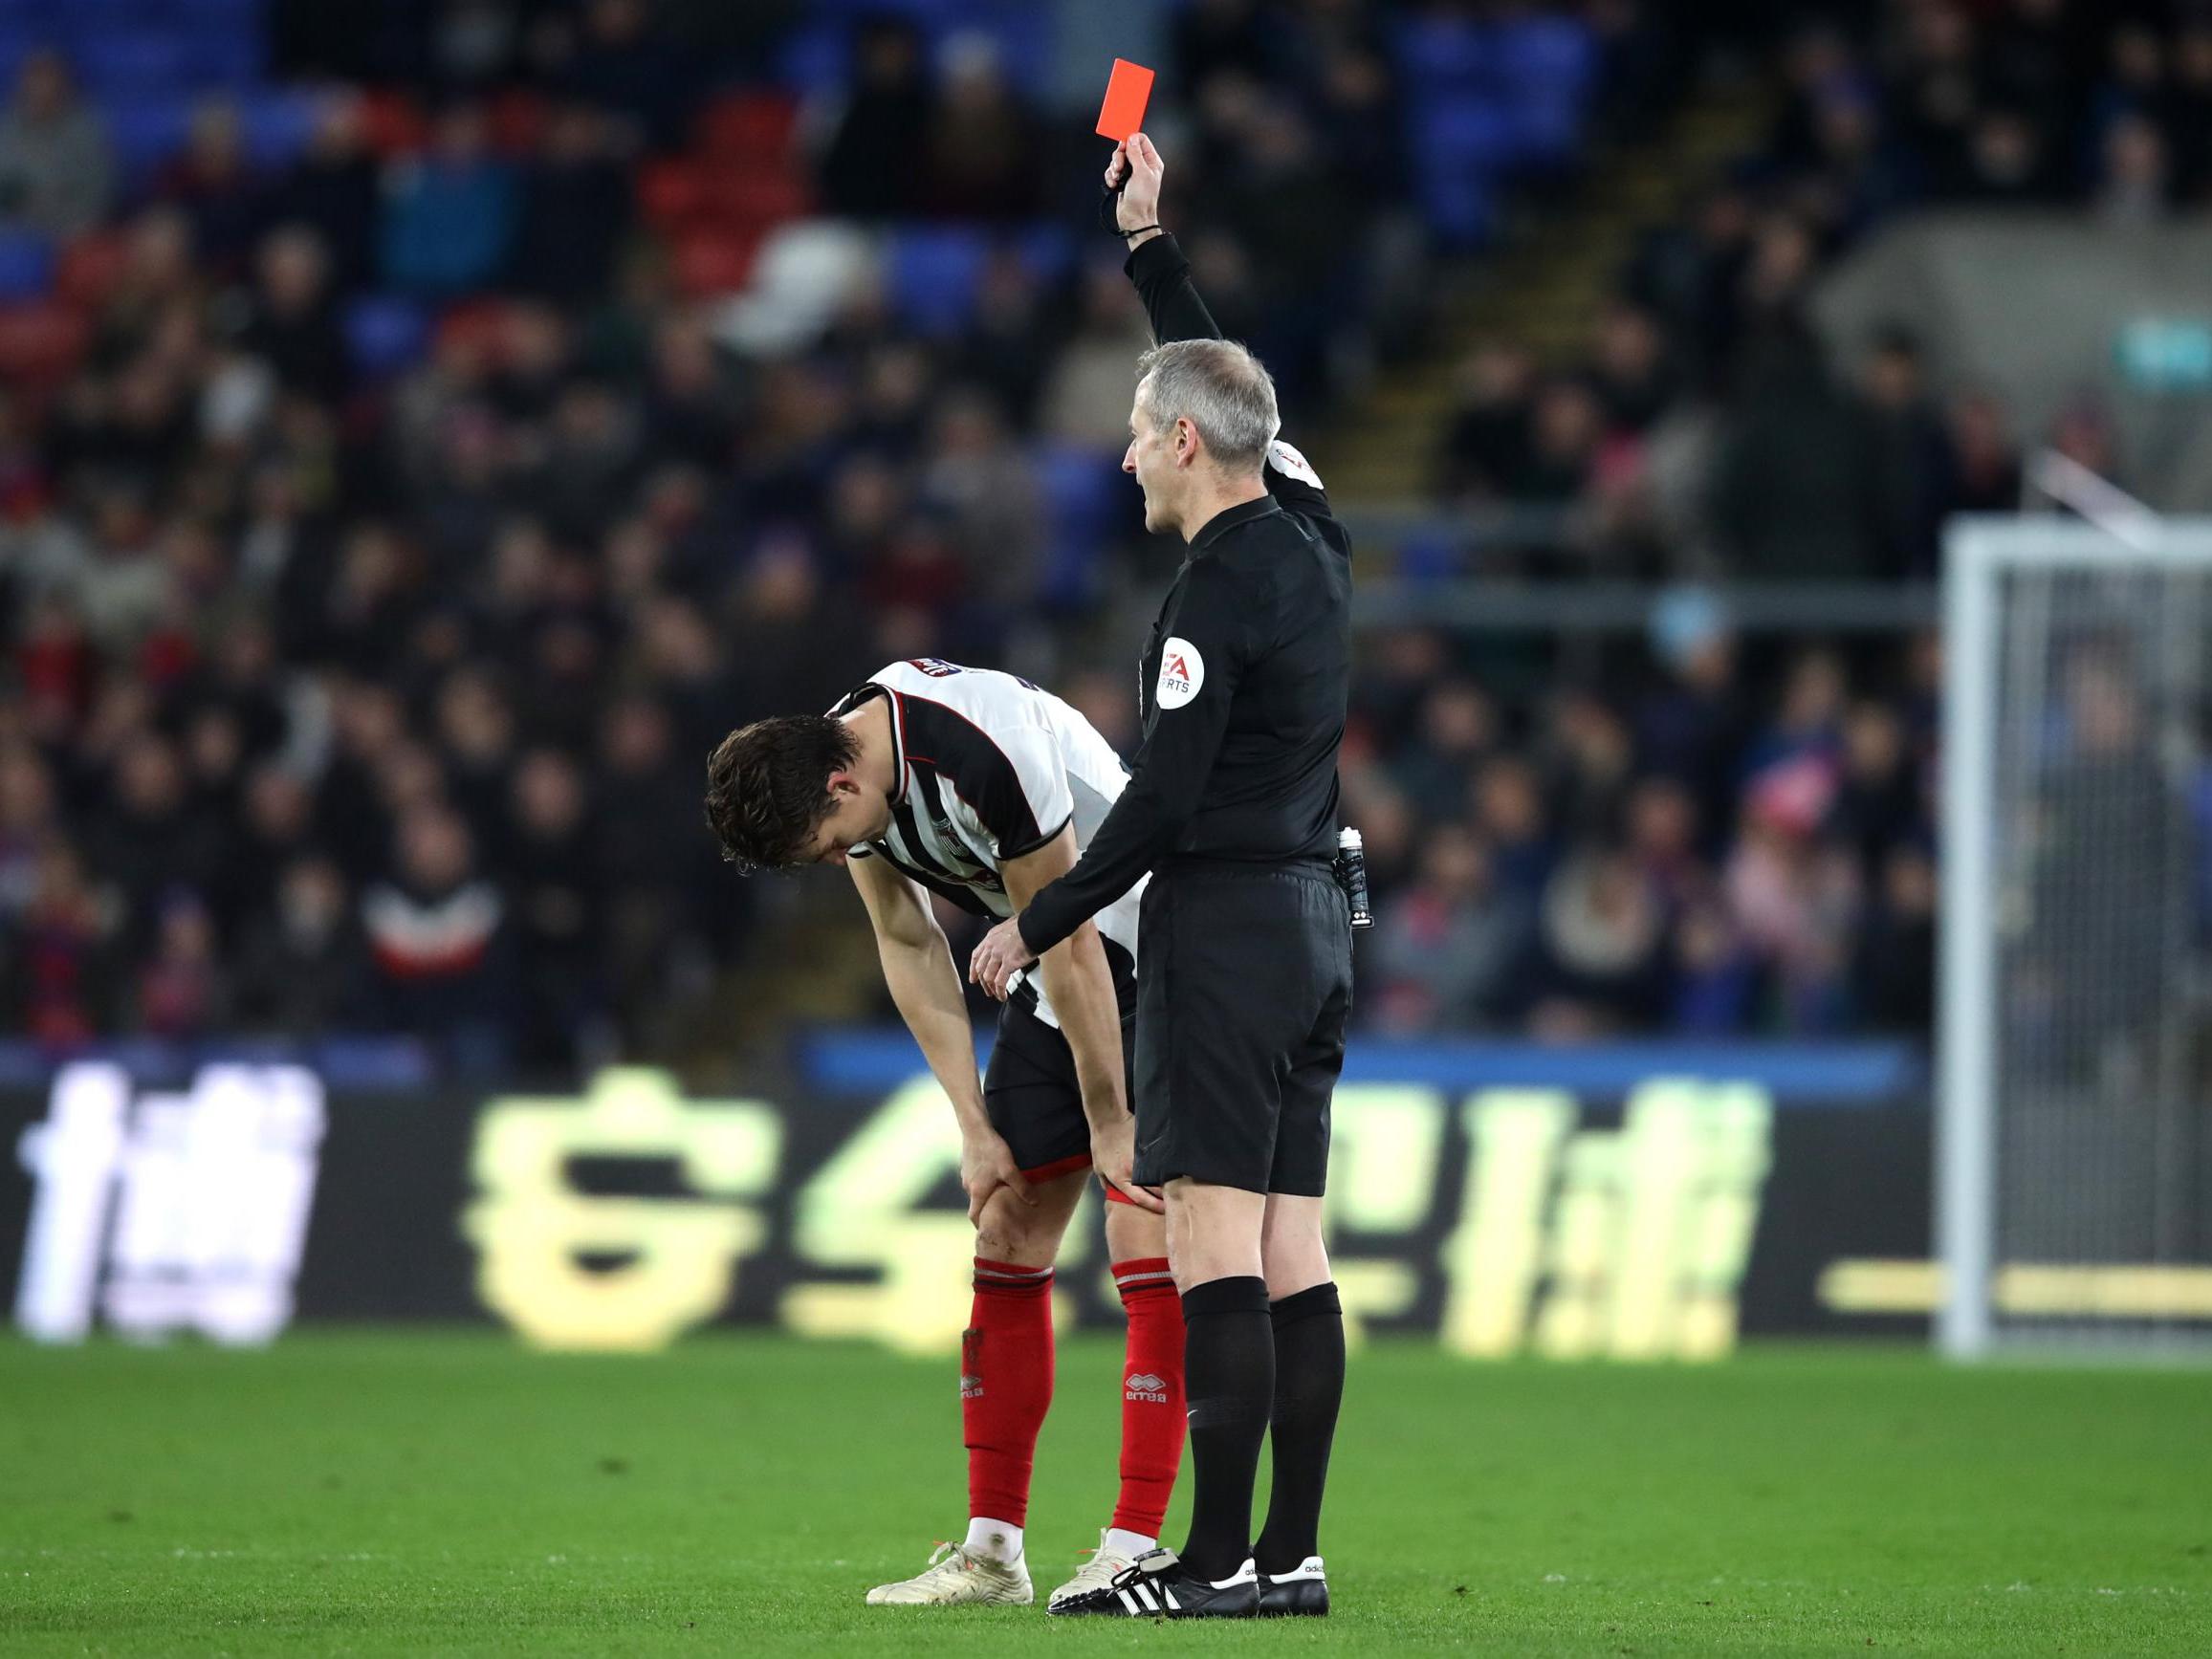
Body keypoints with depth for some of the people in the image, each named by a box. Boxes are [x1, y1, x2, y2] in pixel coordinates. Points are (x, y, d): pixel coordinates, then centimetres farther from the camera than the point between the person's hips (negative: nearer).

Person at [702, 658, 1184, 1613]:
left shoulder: (986, 756, -32)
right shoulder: (849, 780, -6)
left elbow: (1072, 948, -25)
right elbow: (910, 948, 5)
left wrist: (1111, 1129, -17)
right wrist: (975, 1128, 1)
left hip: (1153, 961, -8)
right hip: (1053, 978, 8)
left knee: (1144, 1238, -15)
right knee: (1006, 1233, 5)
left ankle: (1135, 1547, -16)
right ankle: (992, 1550, 8)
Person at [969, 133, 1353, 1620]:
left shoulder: (1216, 596, -15)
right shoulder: (1309, 539, 10)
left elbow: (1159, 805, -17)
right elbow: (1225, 378, 28)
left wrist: (1039, 926, -8)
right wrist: (1152, 240, 34)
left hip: (1225, 922, -9)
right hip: (1315, 913, 9)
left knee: (1214, 1238, -10)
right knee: (1292, 1246, 7)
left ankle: (1220, 1556, -13)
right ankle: (1292, 1553, 6)